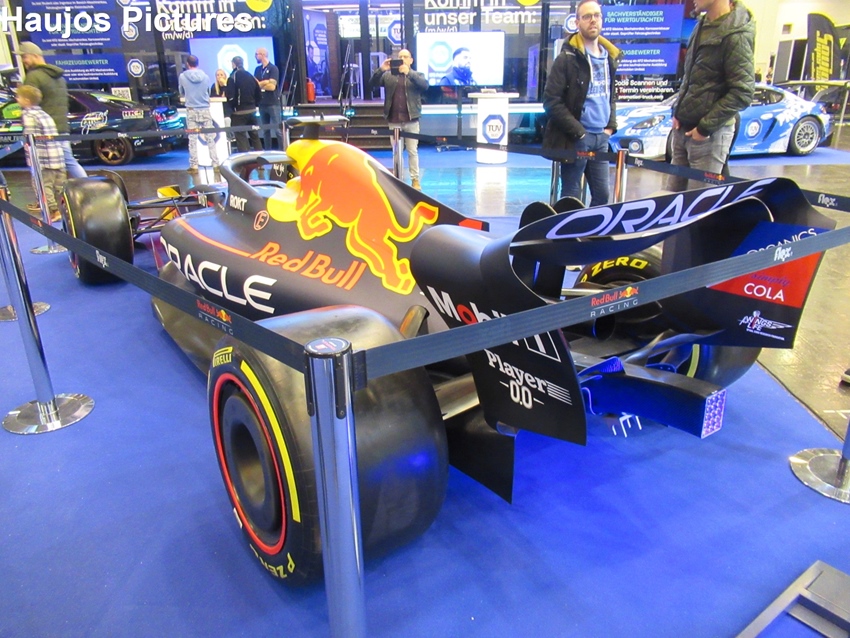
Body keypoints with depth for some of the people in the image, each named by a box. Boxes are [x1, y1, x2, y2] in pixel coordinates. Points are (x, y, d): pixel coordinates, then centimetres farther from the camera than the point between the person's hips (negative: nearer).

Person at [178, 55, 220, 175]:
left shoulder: (182, 77, -3)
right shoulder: (205, 76, -1)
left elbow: (182, 94, 10)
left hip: (191, 111, -1)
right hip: (205, 110, 1)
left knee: (192, 139, 3)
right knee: (210, 139, 3)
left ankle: (194, 166, 3)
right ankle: (216, 164, 2)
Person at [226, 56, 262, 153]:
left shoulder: (232, 77, -11)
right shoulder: (250, 76, 8)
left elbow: (230, 97, -18)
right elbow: (258, 94, 9)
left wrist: (233, 107, -2)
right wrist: (253, 105, 15)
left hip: (239, 112, -6)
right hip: (252, 110, 6)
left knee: (241, 138, -2)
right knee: (255, 136, 16)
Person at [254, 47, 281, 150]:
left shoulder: (273, 68, -5)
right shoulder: (257, 69, 13)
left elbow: (272, 86, -14)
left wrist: (260, 84, -2)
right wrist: (265, 82, -11)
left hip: (273, 103, -6)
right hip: (262, 104, 6)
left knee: (277, 129, -6)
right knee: (265, 130, 8)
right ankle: (267, 151, 14)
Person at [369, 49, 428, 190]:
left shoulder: (416, 75, 6)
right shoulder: (388, 75, 9)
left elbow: (425, 85, -14)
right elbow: (372, 84, 0)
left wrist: (409, 72, -24)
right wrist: (381, 70, -16)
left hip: (411, 120, -2)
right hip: (394, 121, 2)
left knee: (412, 151, 1)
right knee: (396, 152, 7)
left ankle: (415, 179, 8)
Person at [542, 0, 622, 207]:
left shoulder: (610, 56, 13)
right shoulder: (568, 58, -7)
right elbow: (551, 101, -12)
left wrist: (611, 126, 8)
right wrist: (578, 132, -13)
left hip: (601, 138, 6)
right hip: (575, 140, -6)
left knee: (602, 194, 8)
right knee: (571, 197, -1)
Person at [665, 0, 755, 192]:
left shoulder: (735, 35, -16)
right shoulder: (703, 25, 10)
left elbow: (742, 94, -18)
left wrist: (705, 128, -17)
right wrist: (678, 112, 10)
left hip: (710, 132, -8)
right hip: (682, 128, 9)